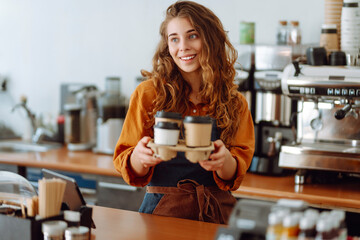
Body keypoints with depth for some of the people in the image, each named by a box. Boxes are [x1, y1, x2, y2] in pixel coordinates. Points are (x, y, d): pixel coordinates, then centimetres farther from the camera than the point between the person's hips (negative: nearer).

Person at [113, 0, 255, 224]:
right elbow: (131, 169, 1)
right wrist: (139, 157, -22)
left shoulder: (234, 102, 7)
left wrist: (224, 161, -21)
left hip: (217, 213, 3)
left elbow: (234, 175, 3)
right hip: (162, 210, -2)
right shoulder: (149, 93, 1)